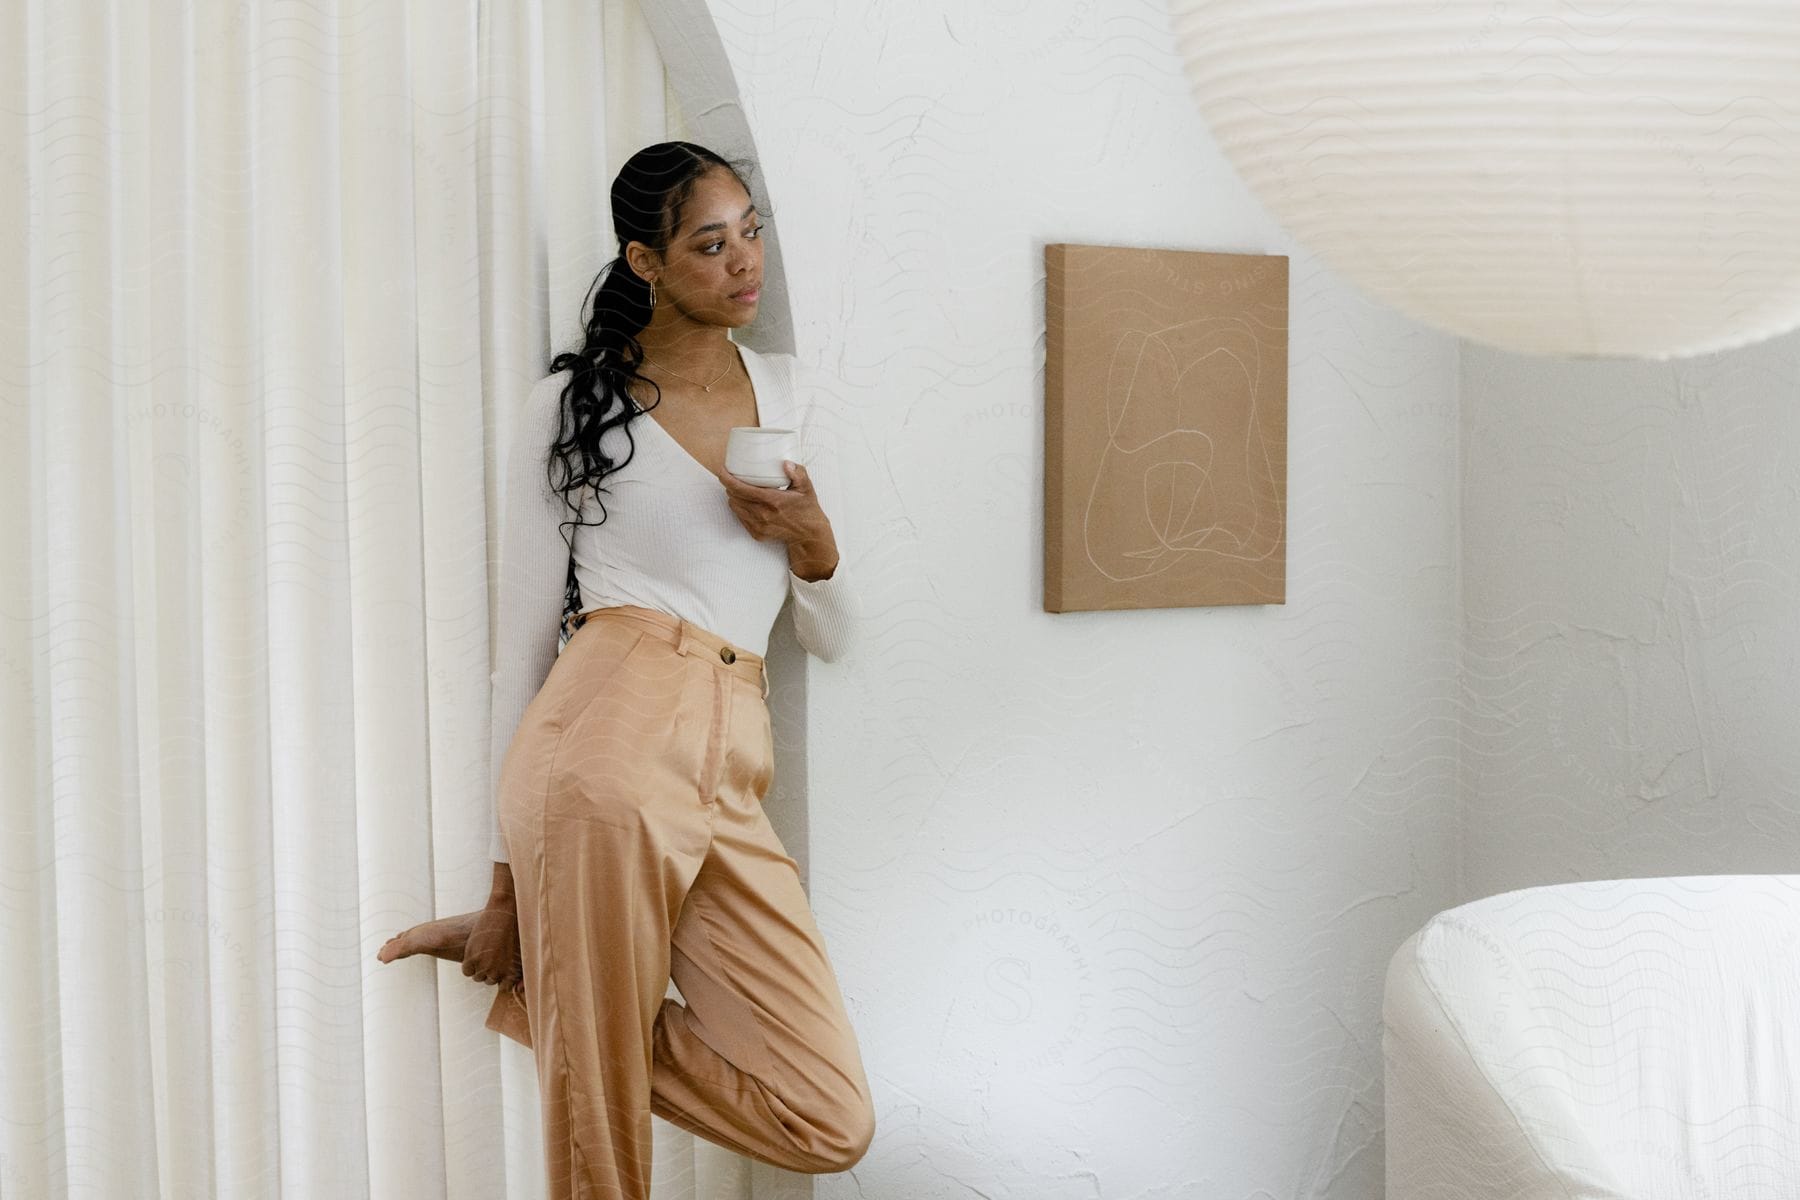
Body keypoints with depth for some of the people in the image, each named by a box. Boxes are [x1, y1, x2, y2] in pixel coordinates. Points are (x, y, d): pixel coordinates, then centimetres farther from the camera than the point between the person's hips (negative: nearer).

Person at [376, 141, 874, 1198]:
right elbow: (523, 644, 6)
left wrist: (814, 546, -2)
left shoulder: (787, 390, 20)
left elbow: (832, 639, 22)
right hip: (611, 748, -5)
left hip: (729, 781, 5)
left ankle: (540, 981, 13)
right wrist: (507, 878, 4)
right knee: (599, 1114, -7)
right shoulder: (571, 403, 7)